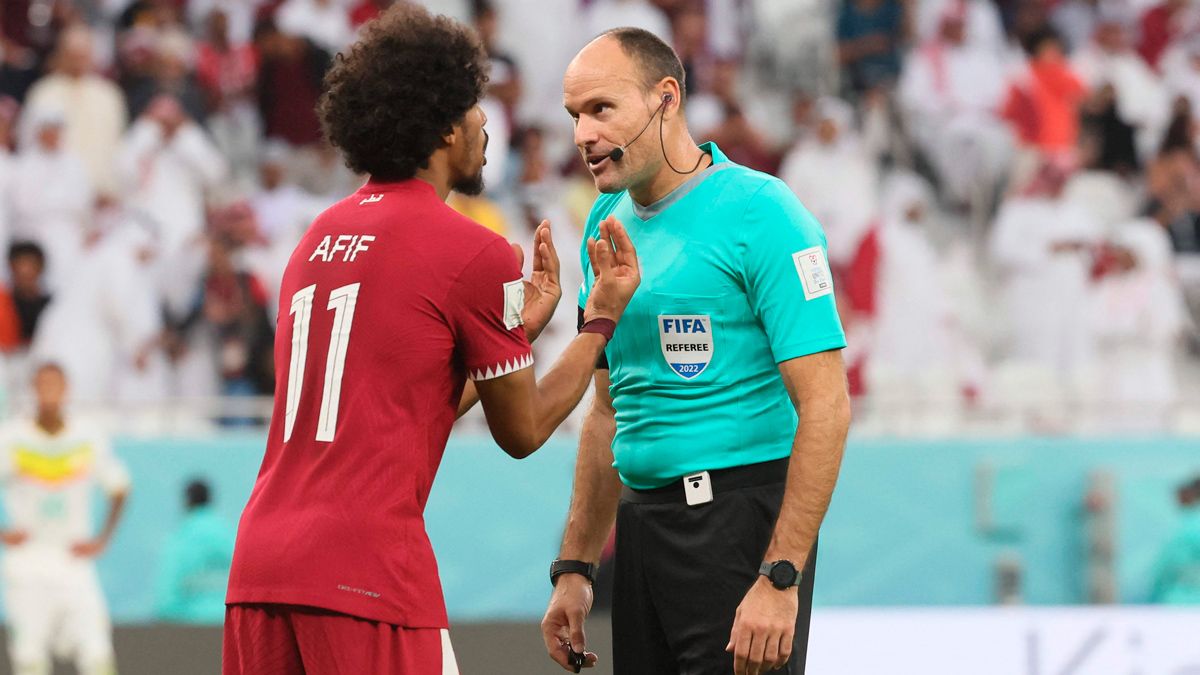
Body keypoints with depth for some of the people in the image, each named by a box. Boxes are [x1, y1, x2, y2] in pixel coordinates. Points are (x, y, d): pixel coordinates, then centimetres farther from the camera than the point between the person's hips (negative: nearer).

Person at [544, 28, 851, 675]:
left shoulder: (758, 212, -10)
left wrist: (780, 579, -21)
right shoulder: (606, 224, 13)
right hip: (642, 521, 7)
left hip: (741, 518, -7)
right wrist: (574, 569, 17)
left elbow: (825, 407, -15)